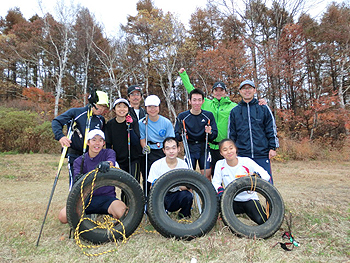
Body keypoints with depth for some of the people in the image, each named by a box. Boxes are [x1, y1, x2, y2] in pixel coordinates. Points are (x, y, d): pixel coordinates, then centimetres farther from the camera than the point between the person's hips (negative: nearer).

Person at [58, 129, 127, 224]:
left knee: (122, 212, -30)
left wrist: (106, 163, -46)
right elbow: (76, 176, -9)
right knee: (63, 216, -18)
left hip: (107, 197, -2)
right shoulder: (79, 161, 7)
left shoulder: (109, 153, 3)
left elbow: (111, 162, -20)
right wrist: (78, 180, -35)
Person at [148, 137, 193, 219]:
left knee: (188, 195, -29)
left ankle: (183, 215, 2)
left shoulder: (183, 164, -4)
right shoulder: (156, 165, -11)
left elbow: (188, 188, -7)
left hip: (176, 196, 1)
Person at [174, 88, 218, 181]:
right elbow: (176, 136, 2)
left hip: (204, 149, 1)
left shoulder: (209, 115, 3)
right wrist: (181, 135, -20)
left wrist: (210, 132, -18)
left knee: (207, 175, 0)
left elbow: (215, 134, 3)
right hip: (190, 149, 0)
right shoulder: (182, 116, 0)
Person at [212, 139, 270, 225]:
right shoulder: (220, 164, -7)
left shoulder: (246, 161, -12)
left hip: (249, 198, -2)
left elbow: (266, 176, -14)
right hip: (232, 201, 2)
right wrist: (219, 188, -31)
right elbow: (215, 182, -8)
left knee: (262, 220, -24)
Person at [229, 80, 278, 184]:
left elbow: (271, 129, 8)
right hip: (242, 155, 1)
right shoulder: (234, 111, 11)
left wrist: (272, 148, 2)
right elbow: (231, 134, 14)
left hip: (262, 155, -1)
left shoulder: (263, 108, 9)